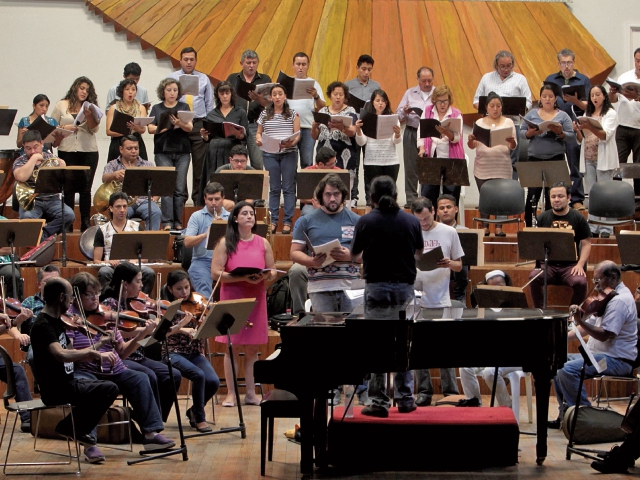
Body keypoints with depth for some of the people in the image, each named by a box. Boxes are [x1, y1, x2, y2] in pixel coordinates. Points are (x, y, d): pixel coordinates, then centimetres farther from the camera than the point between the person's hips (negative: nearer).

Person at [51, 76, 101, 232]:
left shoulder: (91, 106, 10)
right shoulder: (61, 106, 7)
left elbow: (95, 129, 1)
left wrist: (89, 116, -15)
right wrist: (65, 128, -11)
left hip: (89, 152, 1)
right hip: (67, 151, -1)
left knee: (86, 189, 2)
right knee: (69, 188, -2)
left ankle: (86, 222, 8)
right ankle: (67, 223, 3)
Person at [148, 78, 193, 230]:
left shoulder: (184, 107, 10)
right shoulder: (157, 108, 10)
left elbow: (190, 128, -1)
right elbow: (151, 129, 2)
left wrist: (180, 124, -22)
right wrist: (167, 126, -11)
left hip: (182, 152, 1)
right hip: (163, 152, -1)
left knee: (180, 188, -3)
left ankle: (178, 222, 2)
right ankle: (167, 222, -11)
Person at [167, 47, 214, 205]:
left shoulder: (204, 79, 15)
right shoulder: (171, 78, 11)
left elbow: (209, 104, 13)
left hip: (199, 124, 1)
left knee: (200, 164, -2)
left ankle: (199, 199, 2)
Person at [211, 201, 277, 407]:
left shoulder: (263, 243, 9)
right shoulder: (226, 243, -1)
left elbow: (273, 272, 12)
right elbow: (215, 273, -8)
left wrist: (264, 276, -12)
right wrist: (242, 278, -19)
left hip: (256, 299, 3)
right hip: (231, 298, -2)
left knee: (252, 348, 5)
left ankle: (251, 393, 10)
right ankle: (231, 394, 5)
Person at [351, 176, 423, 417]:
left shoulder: (366, 222, -6)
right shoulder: (411, 221, 0)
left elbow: (354, 256, 4)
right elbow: (419, 252, 15)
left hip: (376, 286, -2)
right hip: (404, 286, 2)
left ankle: (378, 401, -2)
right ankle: (405, 399, 12)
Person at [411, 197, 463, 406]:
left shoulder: (449, 232, 4)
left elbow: (459, 265, 8)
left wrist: (449, 264, -13)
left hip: (442, 300, -1)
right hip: (417, 299, 1)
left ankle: (451, 392, 5)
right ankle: (424, 392, 12)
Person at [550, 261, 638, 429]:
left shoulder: (620, 300, -17)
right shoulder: (610, 296, 18)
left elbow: (604, 335, -26)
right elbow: (590, 326, 19)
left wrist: (581, 321, -35)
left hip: (617, 360, -11)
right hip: (597, 353, 11)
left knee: (568, 370, -27)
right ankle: (566, 414, 9)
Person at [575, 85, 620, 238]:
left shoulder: (611, 114, 0)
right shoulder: (588, 115, 18)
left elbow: (606, 135, -15)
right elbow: (581, 140, 16)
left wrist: (590, 128, -31)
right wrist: (577, 130, -5)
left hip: (603, 159, -6)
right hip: (588, 159, 6)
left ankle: (606, 229, -7)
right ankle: (592, 228, 8)